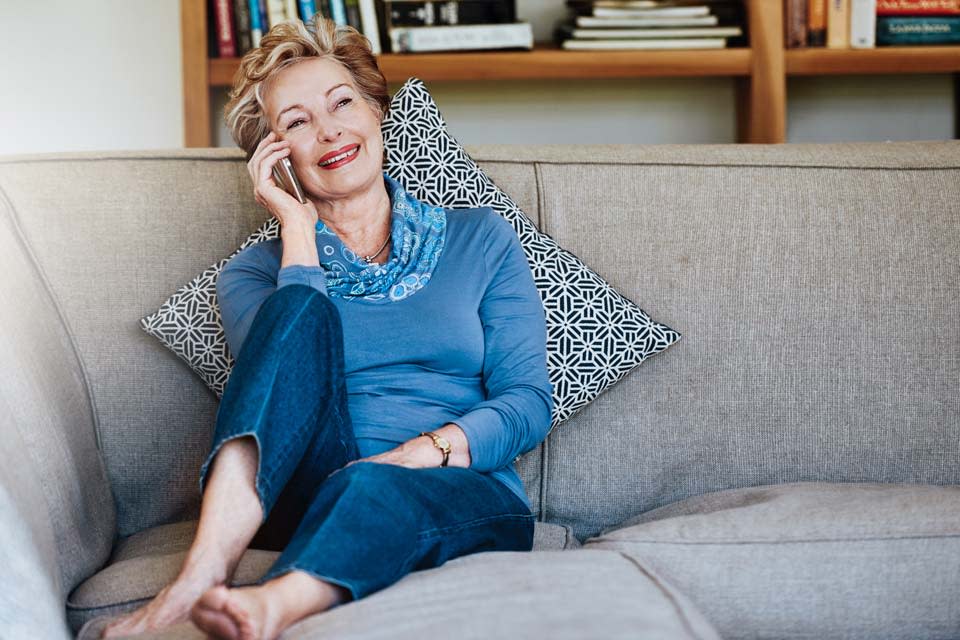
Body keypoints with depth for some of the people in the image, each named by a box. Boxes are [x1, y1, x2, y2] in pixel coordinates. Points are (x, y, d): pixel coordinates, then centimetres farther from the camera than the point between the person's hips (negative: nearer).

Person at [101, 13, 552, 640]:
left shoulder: (482, 240, 16)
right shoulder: (256, 270, 16)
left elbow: (528, 402, 5)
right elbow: (281, 384, -7)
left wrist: (424, 450, -14)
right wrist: (299, 229, 1)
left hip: (460, 501, 0)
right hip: (303, 498, 0)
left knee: (371, 488, -36)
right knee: (302, 308, -26)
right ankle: (206, 568, -42)